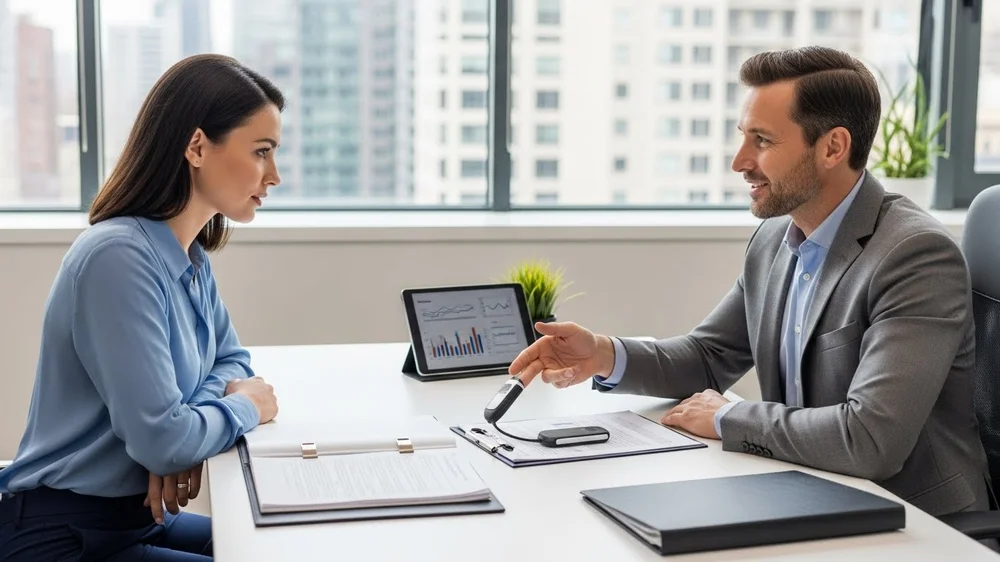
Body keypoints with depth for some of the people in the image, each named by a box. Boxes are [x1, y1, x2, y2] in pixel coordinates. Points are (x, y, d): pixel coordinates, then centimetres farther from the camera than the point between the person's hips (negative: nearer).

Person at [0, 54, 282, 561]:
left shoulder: (191, 258, 3)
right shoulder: (120, 256, -25)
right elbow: (161, 438, -29)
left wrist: (189, 429, -9)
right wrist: (243, 407, -9)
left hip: (135, 517, 8)